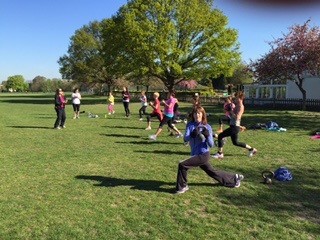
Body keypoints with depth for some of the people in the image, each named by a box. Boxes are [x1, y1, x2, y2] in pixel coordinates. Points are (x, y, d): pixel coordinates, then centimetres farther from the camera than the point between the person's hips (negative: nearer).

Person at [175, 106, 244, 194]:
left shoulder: (207, 127, -10)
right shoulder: (190, 125, 1)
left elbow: (211, 145, -10)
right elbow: (185, 139, -14)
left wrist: (207, 136, -27)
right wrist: (192, 134, -32)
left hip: (203, 155, -6)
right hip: (196, 155, 6)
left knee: (182, 165, -17)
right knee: (213, 172, 21)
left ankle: (182, 187, 4)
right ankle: (234, 178, 40)